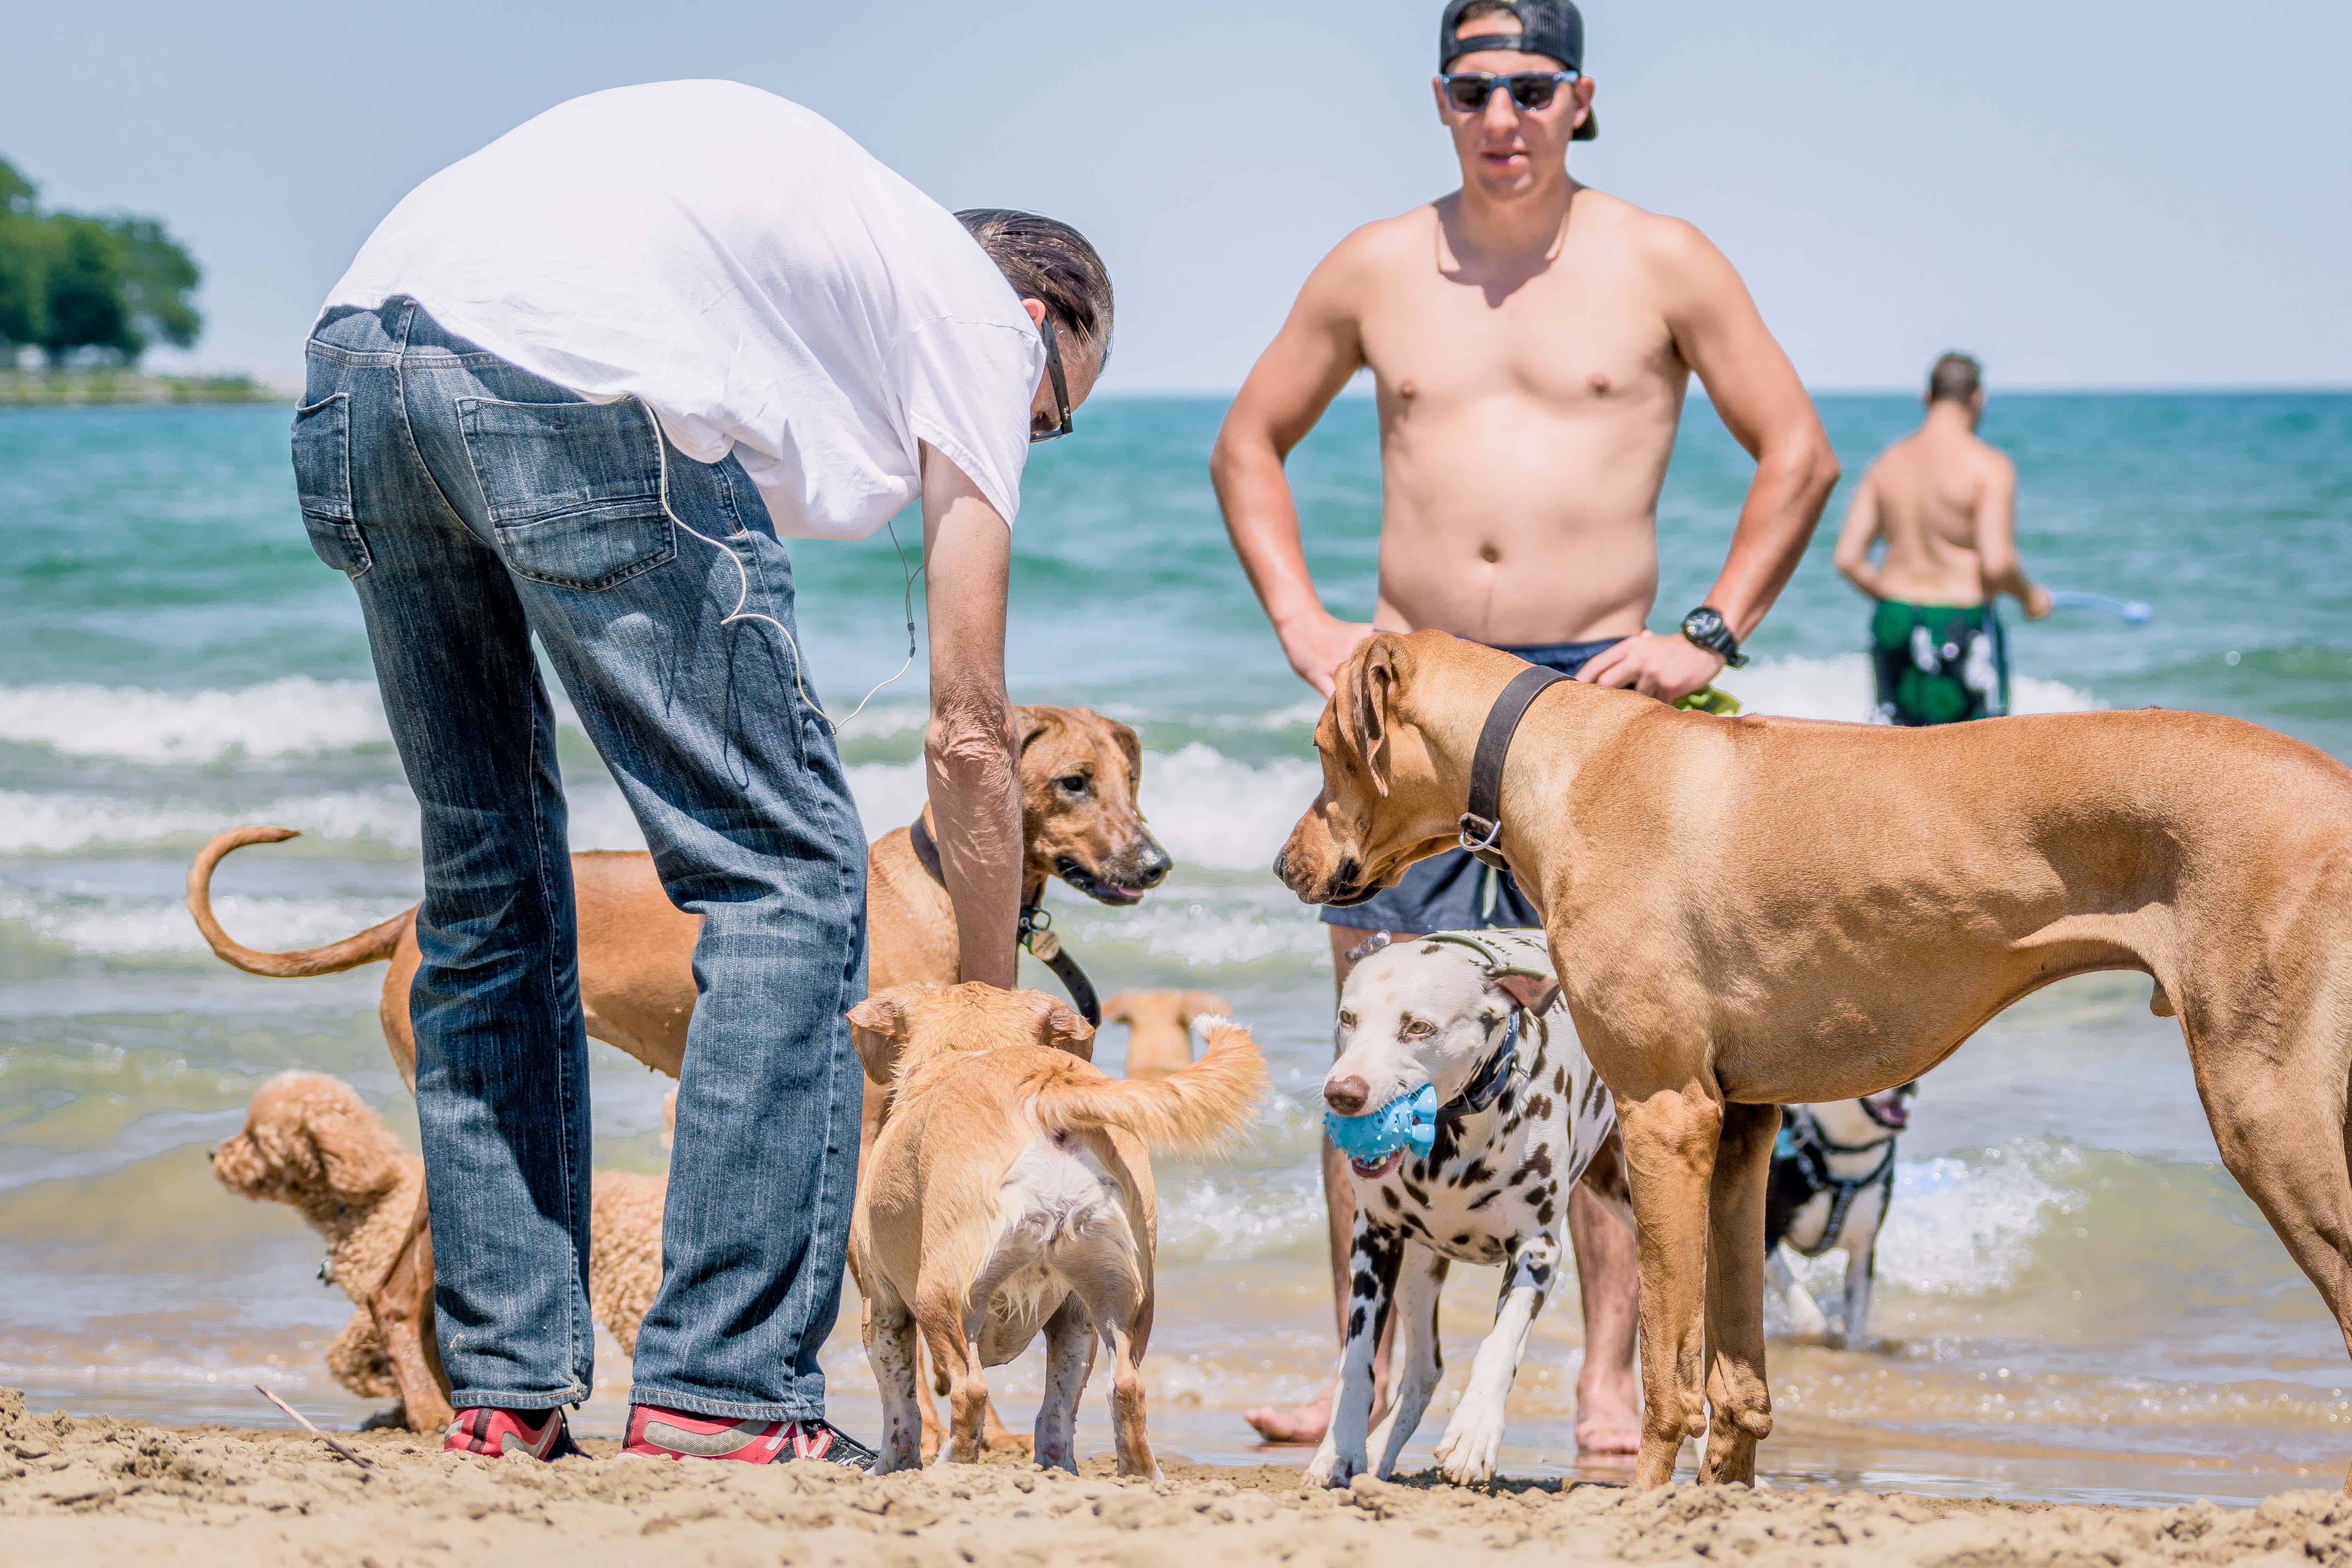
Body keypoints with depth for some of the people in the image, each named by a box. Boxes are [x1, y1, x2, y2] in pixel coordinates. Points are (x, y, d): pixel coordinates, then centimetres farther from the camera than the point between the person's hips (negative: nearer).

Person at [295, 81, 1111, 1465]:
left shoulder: (813, 214, 38)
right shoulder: (983, 314, 18)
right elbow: (969, 729, 16)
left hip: (354, 362, 8)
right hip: (574, 383, -8)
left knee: (487, 883, 19)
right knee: (786, 871, 3)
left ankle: (504, 1388, 18)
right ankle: (722, 1390, 0)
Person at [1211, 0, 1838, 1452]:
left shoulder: (1660, 263, 3)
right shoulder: (1378, 268, 10)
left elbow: (1800, 456, 5)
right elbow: (1250, 443, 19)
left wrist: (1712, 635, -4)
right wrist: (1303, 623, 7)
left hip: (1595, 686, -2)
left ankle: (1611, 1386, -1)